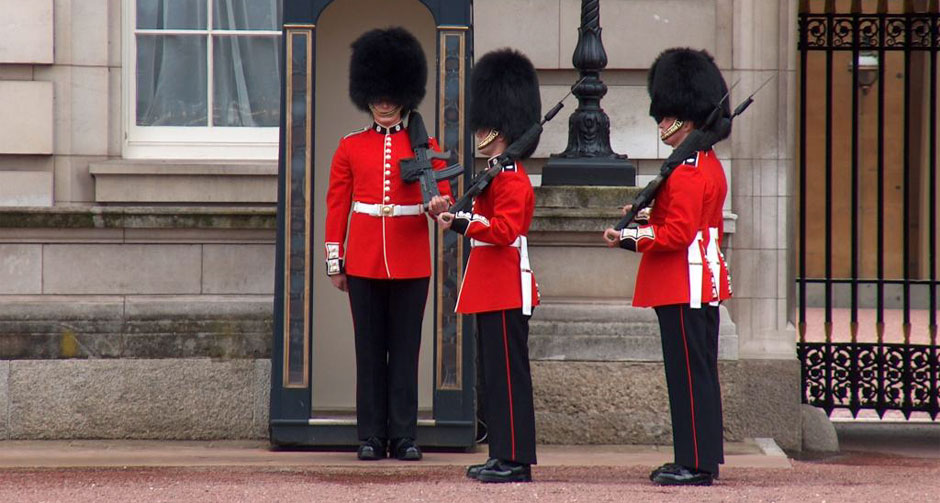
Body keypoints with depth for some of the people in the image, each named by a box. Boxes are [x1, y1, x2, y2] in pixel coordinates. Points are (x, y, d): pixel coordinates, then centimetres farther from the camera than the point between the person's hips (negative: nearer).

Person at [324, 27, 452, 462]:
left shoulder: (424, 145, 5)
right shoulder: (350, 148, 6)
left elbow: (443, 196, 3)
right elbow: (336, 207, 7)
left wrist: (438, 206, -21)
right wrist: (335, 262, 3)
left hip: (411, 262, 0)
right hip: (364, 261, 1)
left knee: (406, 349, 1)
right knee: (370, 349, 3)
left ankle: (404, 437, 4)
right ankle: (371, 437, 6)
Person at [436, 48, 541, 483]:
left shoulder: (511, 179, -14)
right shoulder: (499, 174, 17)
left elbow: (504, 230, -24)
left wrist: (460, 224, -25)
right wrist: (460, 220, 9)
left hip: (504, 289, -10)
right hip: (494, 288, 10)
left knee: (508, 372, -8)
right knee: (496, 372, 12)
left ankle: (516, 460, -6)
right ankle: (503, 455, 16)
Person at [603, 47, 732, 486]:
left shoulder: (685, 172, -17)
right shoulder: (710, 165, 15)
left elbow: (677, 234, -22)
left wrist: (630, 236, -14)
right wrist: (644, 220, 13)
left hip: (683, 283, -10)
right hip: (706, 280, 10)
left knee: (688, 372, -7)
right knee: (701, 371, 12)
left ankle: (695, 463, -6)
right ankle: (703, 460, 17)